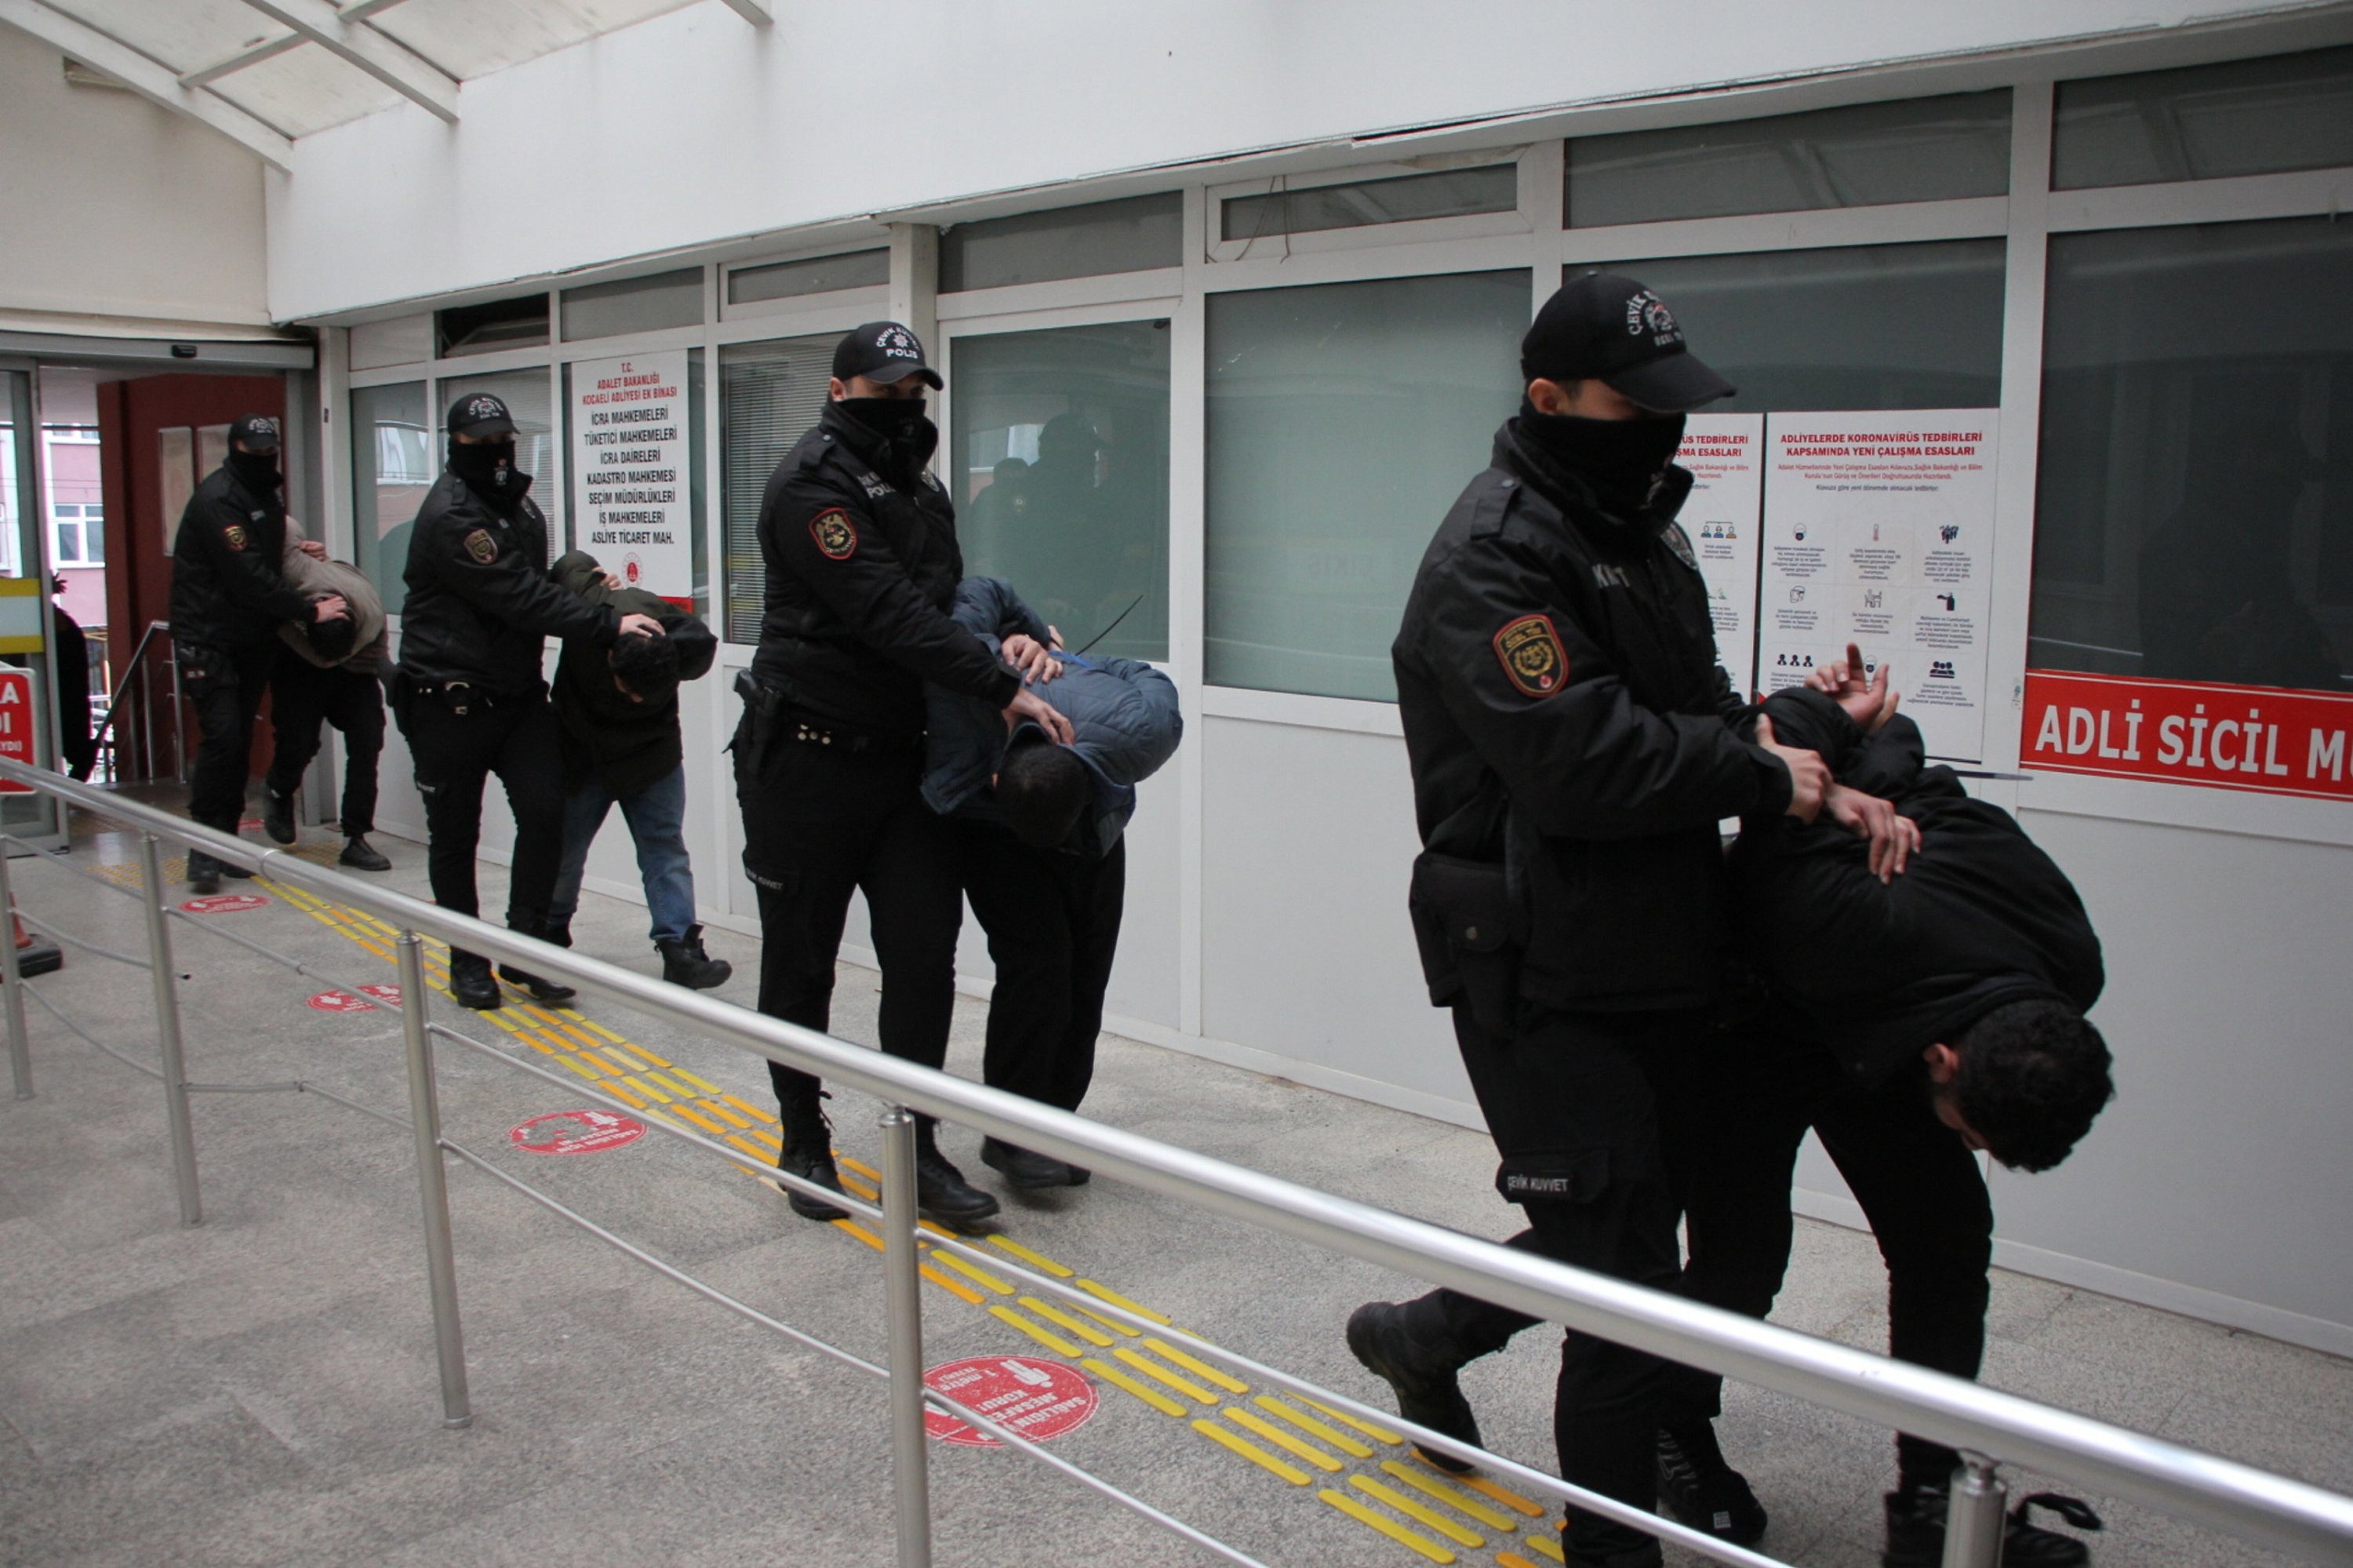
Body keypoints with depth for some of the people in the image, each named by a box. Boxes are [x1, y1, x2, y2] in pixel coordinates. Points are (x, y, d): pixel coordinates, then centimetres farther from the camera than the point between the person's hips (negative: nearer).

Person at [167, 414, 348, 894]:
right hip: (208, 638, -8)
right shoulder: (218, 499, -16)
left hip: (252, 638, 8)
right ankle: (205, 849, -6)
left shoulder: (268, 494, 12)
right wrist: (309, 610, -21)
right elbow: (249, 578, -23)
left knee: (239, 740, 8)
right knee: (222, 736, -14)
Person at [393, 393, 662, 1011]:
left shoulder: (520, 506, 10)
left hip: (518, 692, 6)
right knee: (454, 834, 6)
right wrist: (607, 622, -25)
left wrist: (580, 580, 4)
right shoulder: (449, 515, -18)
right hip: (450, 699, -6)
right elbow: (519, 598, -25)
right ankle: (467, 960, 20)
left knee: (544, 812, -6)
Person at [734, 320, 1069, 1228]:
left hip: (902, 760, 7)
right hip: (807, 762, -7)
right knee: (800, 965, 8)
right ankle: (804, 1145, 23)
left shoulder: (919, 487, 14)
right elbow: (888, 614, -24)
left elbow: (950, 595, 21)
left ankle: (915, 1149, 10)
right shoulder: (812, 483, -15)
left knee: (924, 956, 1)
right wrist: (1003, 690, -26)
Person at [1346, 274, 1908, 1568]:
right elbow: (1581, 763, -27)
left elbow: (1702, 711, 18)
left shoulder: (1638, 526, 14)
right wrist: (1761, 771, -12)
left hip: (1655, 961, 9)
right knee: (1628, 1283, -1)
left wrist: (1814, 790, -1)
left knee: (1613, 1239, 21)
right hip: (1545, 981, -9)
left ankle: (1420, 1336, 44)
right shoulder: (1496, 553, -17)